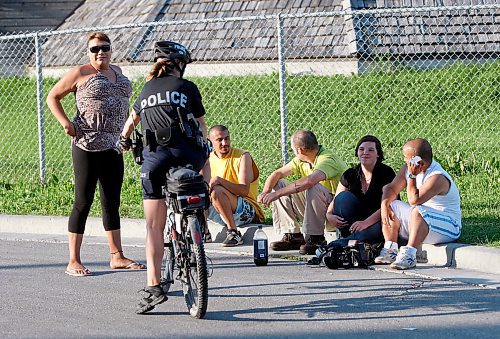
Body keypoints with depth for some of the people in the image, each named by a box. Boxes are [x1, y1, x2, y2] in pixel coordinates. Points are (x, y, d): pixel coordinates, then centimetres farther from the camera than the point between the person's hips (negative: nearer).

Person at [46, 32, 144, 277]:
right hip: (87, 145, -7)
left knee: (112, 202, 10)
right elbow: (52, 97, 1)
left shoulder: (117, 72, 15)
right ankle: (73, 261, -2)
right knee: (83, 202, -5)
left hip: (113, 146, 7)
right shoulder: (80, 73, -4)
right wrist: (66, 123, -12)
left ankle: (117, 256, 16)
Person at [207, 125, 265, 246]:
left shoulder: (243, 157, -9)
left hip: (248, 210, -6)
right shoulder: (209, 158, 8)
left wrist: (220, 181, -32)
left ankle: (233, 233, -25)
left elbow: (244, 190, -21)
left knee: (217, 191, -32)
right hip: (221, 213, 6)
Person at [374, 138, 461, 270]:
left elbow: (414, 200, -33)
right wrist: (384, 203, -12)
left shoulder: (438, 178, -25)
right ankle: (390, 250, -6)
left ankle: (409, 254, -38)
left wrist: (412, 176, -26)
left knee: (418, 211, -37)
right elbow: (392, 188, 7)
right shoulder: (407, 169, 1)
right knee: (390, 206, 3)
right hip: (419, 219, 9)